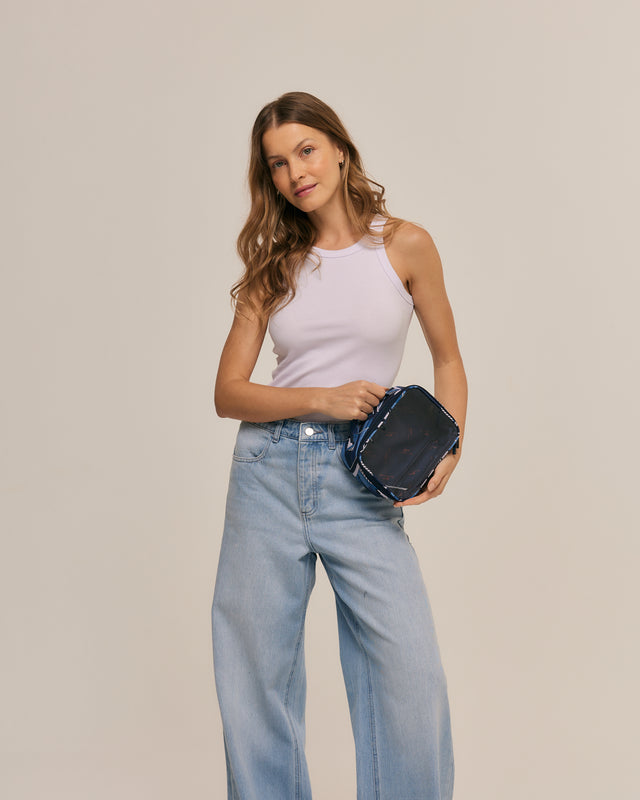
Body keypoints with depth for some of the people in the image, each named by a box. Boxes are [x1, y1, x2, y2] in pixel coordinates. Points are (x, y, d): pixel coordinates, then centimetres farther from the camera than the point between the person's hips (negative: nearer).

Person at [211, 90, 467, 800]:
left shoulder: (403, 244, 3)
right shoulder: (274, 265, 8)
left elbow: (448, 358, 12)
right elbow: (228, 393, 6)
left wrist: (446, 451, -4)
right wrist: (324, 399, -11)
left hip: (362, 483, -2)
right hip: (268, 472, 2)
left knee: (411, 674, -9)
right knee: (257, 674, 7)